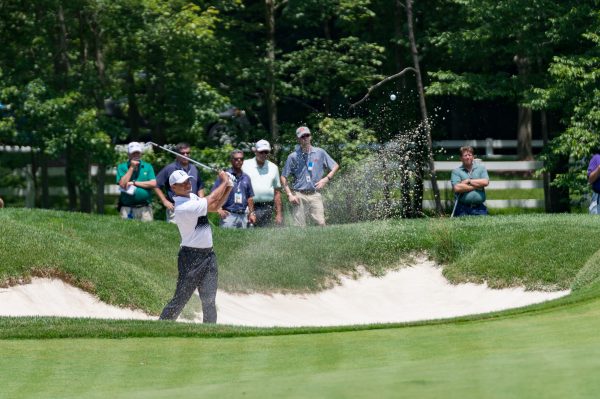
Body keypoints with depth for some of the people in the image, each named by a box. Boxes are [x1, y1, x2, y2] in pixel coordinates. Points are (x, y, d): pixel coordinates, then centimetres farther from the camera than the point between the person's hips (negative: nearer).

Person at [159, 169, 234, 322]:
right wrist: (225, 181, -3)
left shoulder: (192, 197, 9)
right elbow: (212, 201, -16)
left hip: (208, 255, 8)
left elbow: (215, 206, 12)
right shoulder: (184, 207, -21)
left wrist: (228, 188, 0)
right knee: (180, 298, -6)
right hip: (191, 257, -8)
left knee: (209, 300, 6)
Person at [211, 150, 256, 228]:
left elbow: (249, 197, 20)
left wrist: (251, 213, 13)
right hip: (228, 215, -5)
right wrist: (219, 209, -15)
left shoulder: (246, 178, 14)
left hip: (242, 216, 5)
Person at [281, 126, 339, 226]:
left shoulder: (320, 153, 6)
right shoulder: (293, 157, 3)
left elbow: (335, 166, 16)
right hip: (299, 196, -1)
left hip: (315, 195, 1)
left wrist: (326, 179, 1)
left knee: (321, 223, -13)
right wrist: (290, 195, -3)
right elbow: (283, 178, 7)